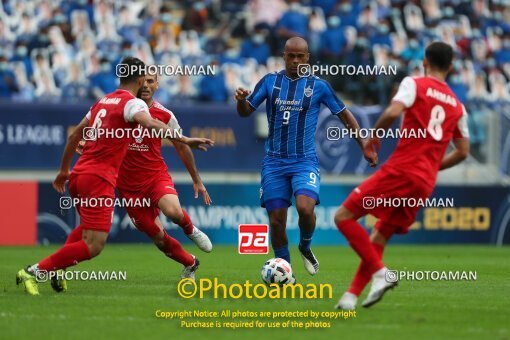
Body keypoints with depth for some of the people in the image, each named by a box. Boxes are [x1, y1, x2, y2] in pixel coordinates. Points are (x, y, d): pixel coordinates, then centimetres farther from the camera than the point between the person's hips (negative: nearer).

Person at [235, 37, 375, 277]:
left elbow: (345, 116, 7)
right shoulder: (270, 81, 5)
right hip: (274, 162, 2)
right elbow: (245, 112, 6)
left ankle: (305, 247, 5)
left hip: (305, 161, -2)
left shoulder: (318, 86, -1)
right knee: (276, 220, -2)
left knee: (305, 208, -26)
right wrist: (241, 100, -18)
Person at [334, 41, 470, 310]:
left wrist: (374, 136, -1)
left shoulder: (414, 84, 1)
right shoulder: (457, 106, 17)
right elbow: (462, 152, 17)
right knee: (379, 237, 14)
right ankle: (351, 295, 6)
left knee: (344, 217, -3)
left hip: (400, 170, -6)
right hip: (425, 184, 7)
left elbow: (393, 112, -18)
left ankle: (380, 273, -14)